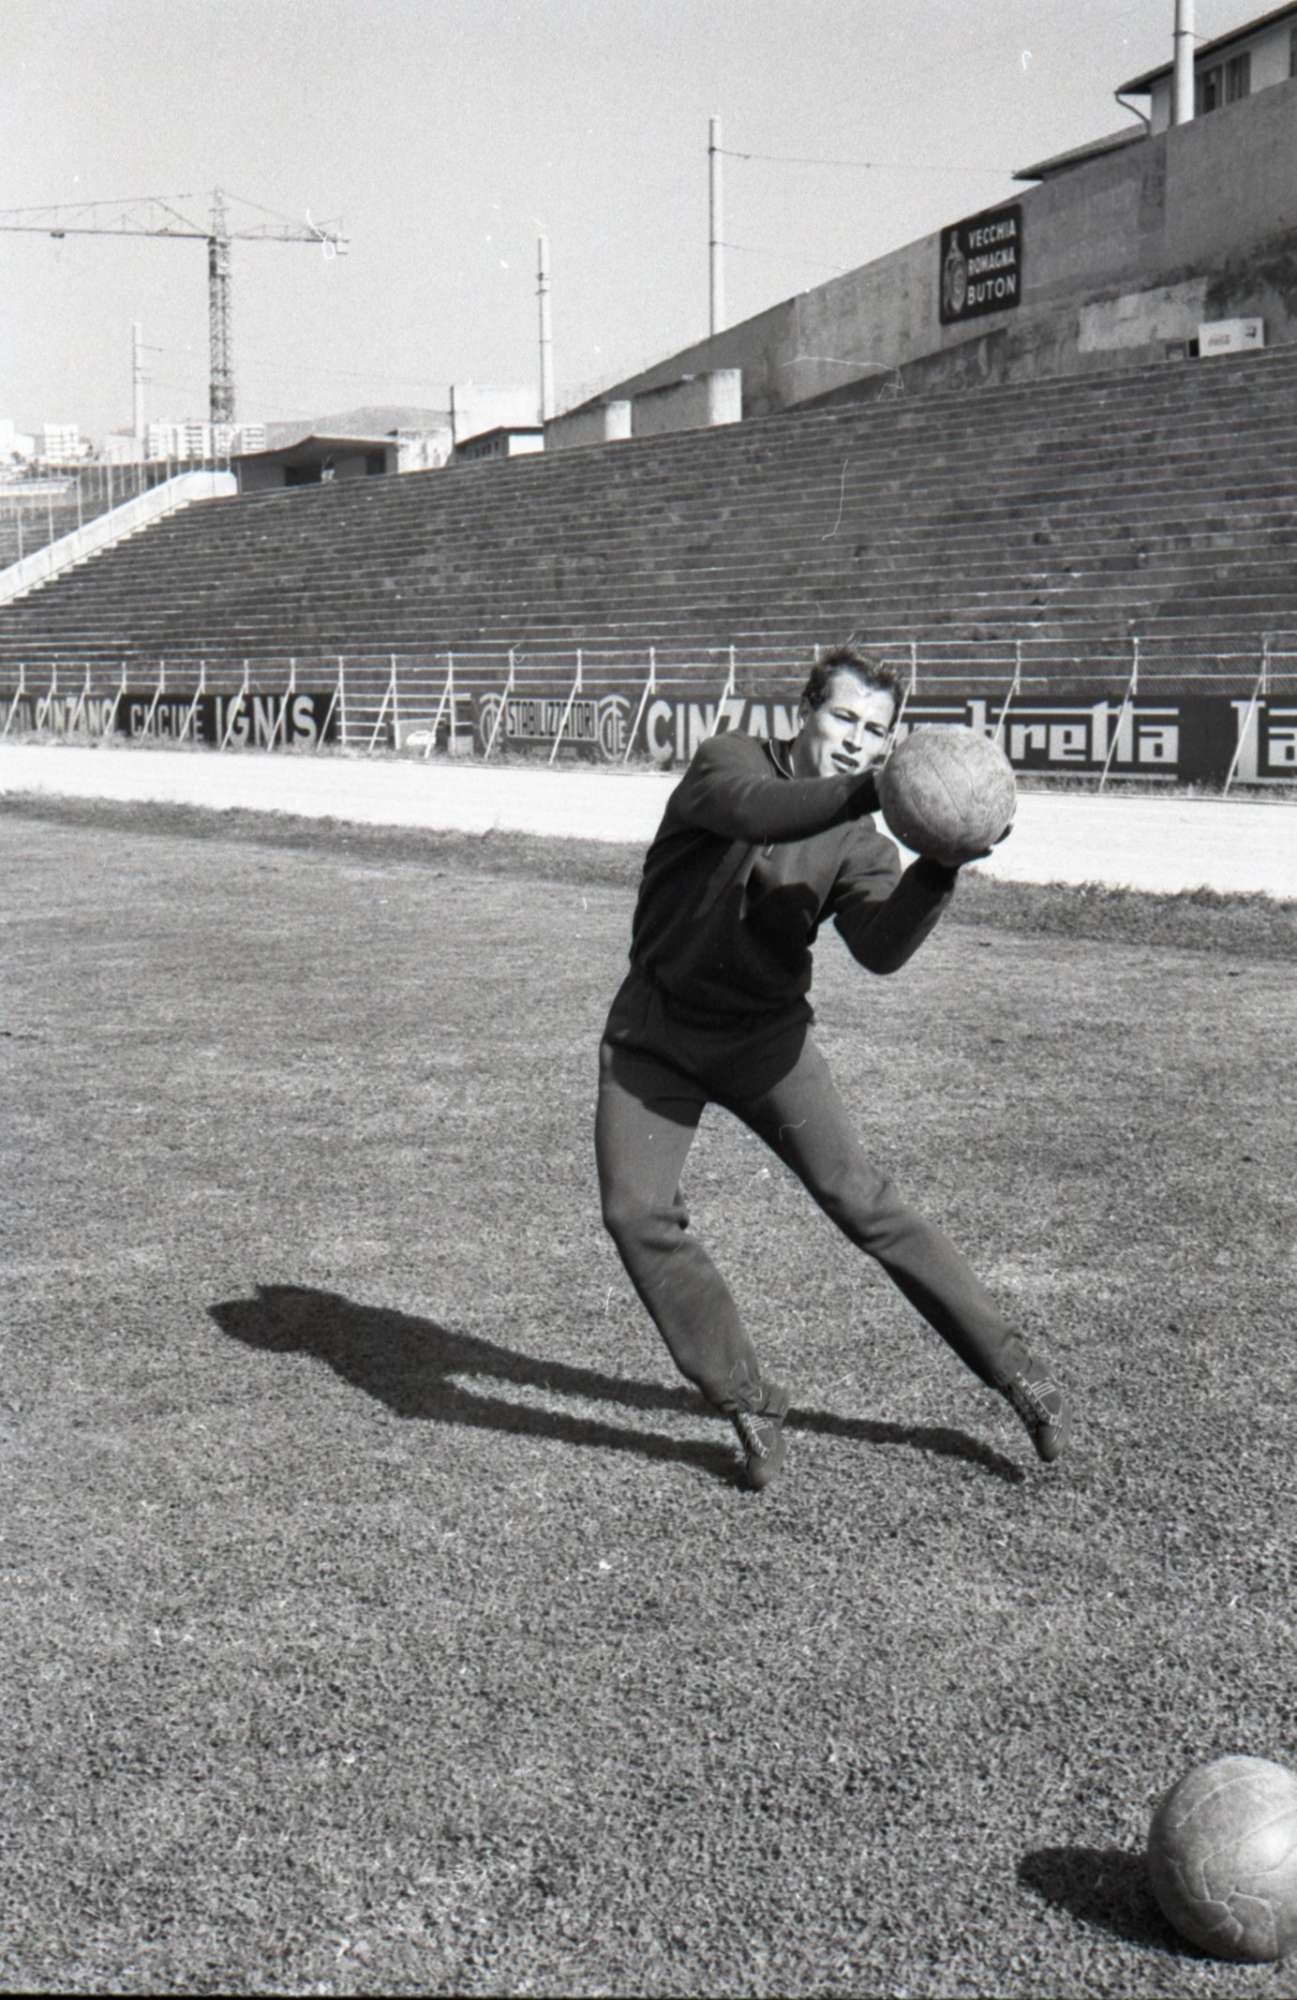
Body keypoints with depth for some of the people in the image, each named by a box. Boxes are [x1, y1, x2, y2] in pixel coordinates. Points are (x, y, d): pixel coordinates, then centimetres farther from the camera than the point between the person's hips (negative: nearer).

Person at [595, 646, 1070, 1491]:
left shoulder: (860, 845, -5)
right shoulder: (729, 760, -9)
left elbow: (882, 948, -22)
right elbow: (750, 810, -34)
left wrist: (940, 867, -39)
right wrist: (873, 792, -48)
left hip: (765, 1035, 0)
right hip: (654, 1031, 0)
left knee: (860, 1199, -10)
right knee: (638, 1213, -12)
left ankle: (1018, 1372, 0)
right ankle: (750, 1403, 2)